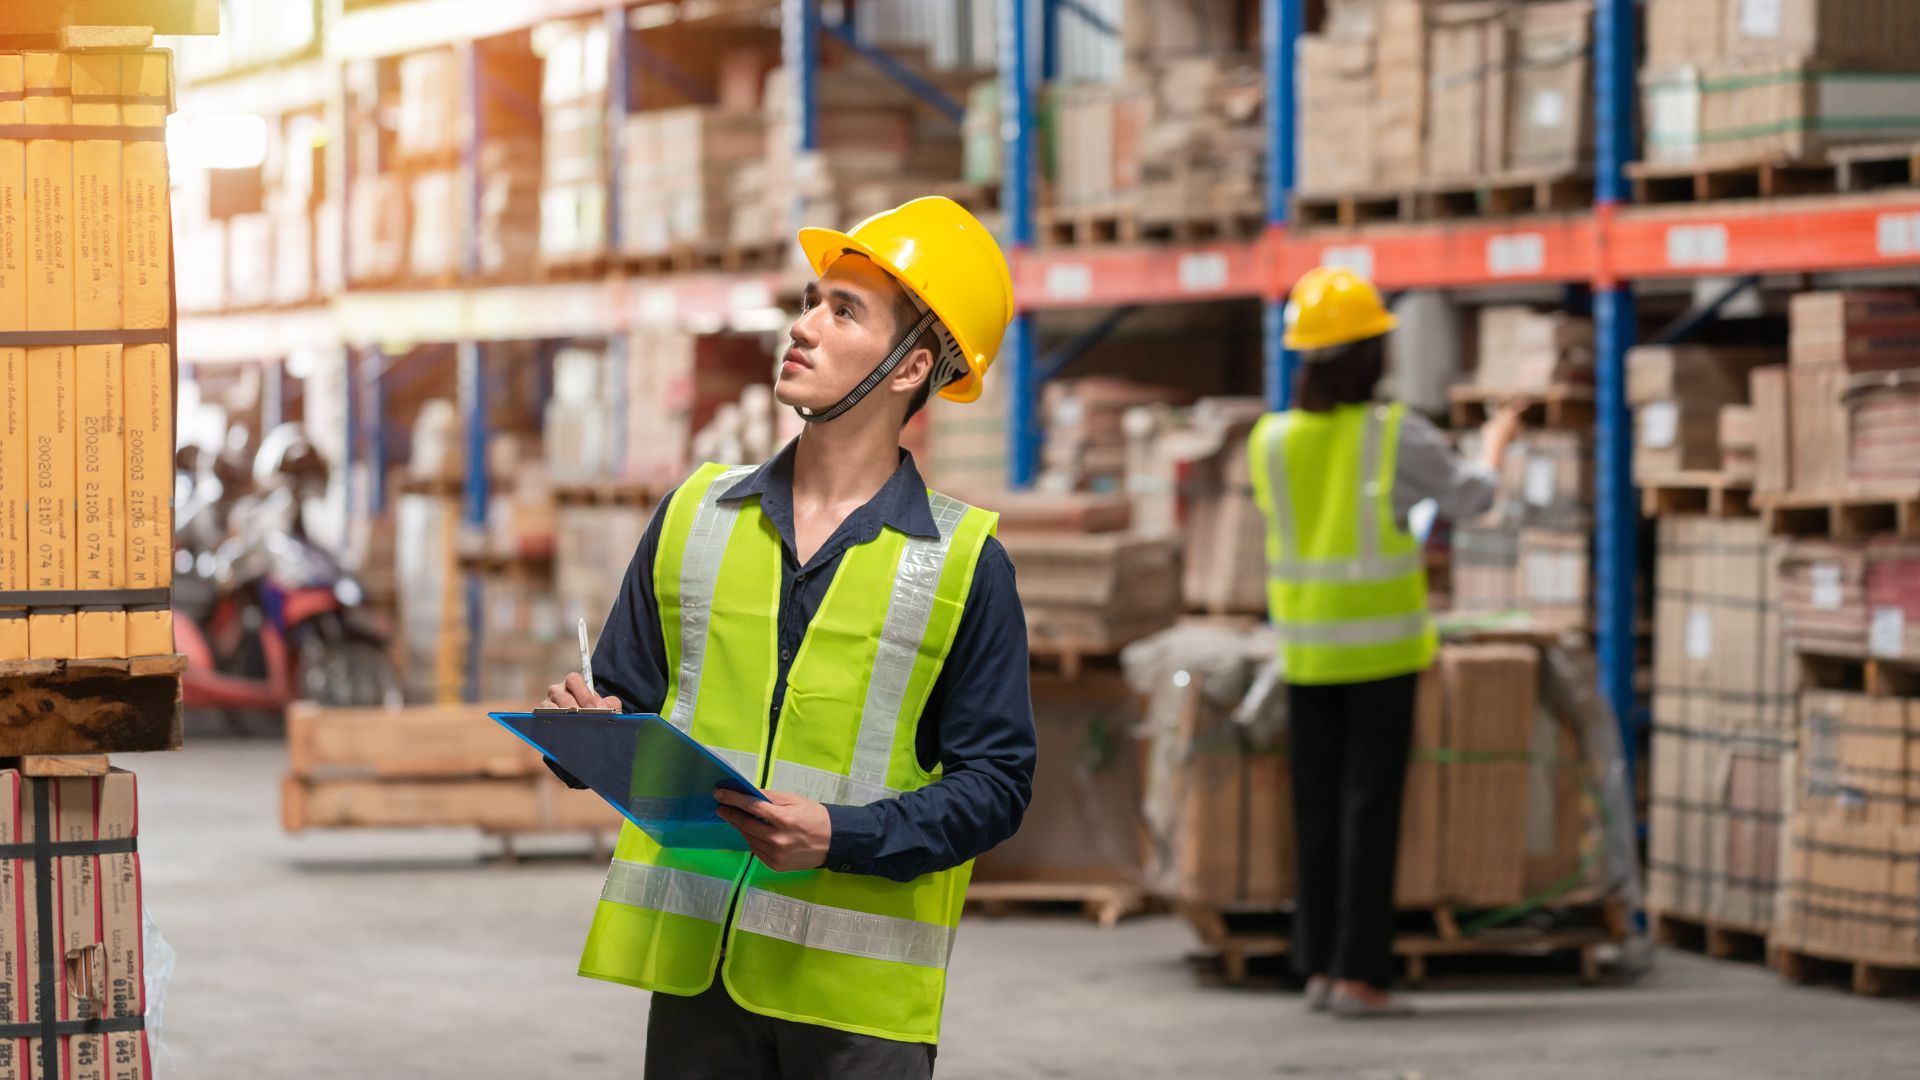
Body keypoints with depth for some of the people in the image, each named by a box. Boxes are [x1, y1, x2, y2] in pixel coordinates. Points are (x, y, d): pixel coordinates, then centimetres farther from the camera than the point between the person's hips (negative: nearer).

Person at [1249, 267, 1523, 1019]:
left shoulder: (1271, 441, -1)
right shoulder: (1397, 435, -12)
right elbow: (1470, 498, 1)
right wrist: (1495, 445, 21)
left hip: (1308, 647, 4)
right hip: (1382, 647, -4)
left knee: (1319, 808, 11)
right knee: (1370, 808, -2)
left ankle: (1320, 968, 13)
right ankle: (1359, 974, -4)